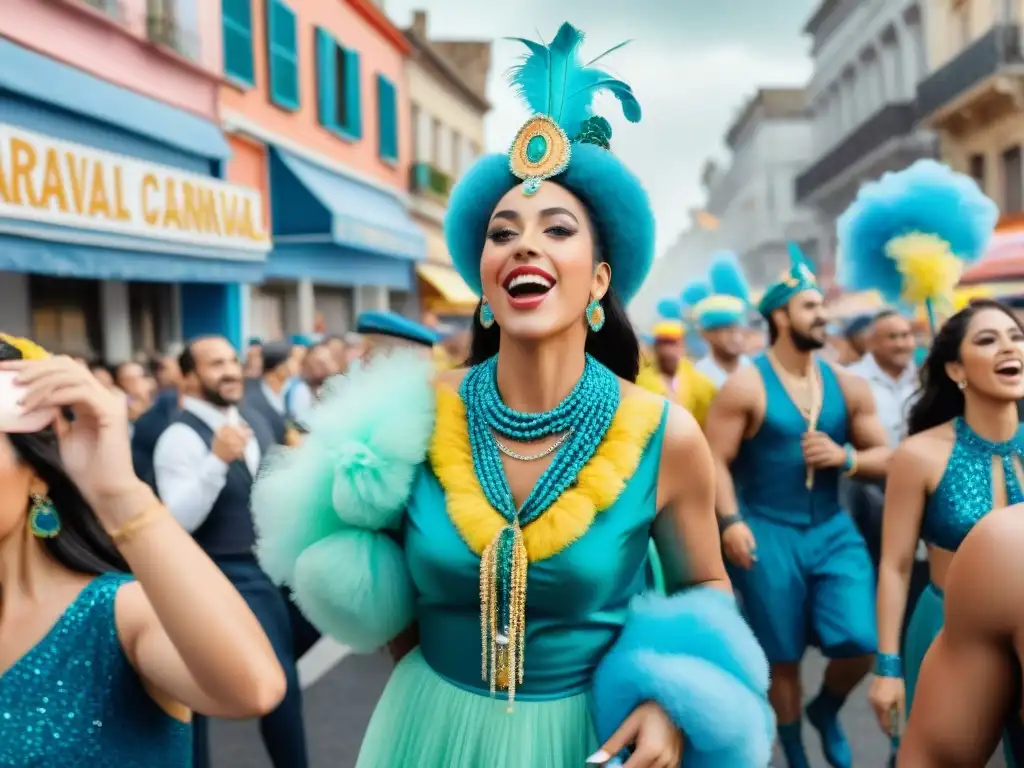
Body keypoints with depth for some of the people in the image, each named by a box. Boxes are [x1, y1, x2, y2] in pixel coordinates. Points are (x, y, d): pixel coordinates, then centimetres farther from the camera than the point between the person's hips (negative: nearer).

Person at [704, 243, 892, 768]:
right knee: (783, 656, 9)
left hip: (834, 530, 4)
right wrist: (730, 521, -22)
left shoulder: (846, 386, 6)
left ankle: (826, 710, 26)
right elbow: (716, 460, -11)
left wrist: (845, 457, -11)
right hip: (767, 532, -3)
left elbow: (884, 456, 9)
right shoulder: (746, 385, -7)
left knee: (861, 640, -8)